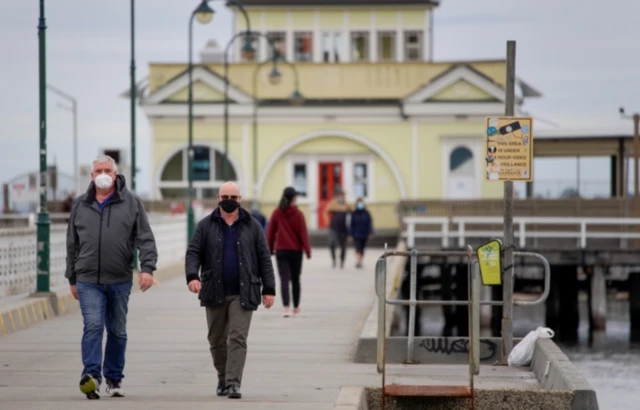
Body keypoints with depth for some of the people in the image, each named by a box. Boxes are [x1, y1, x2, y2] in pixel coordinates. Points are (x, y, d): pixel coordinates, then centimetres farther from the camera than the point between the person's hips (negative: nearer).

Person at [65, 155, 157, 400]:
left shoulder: (131, 203, 3)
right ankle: (92, 375, -22)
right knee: (93, 326, -14)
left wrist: (147, 268, -16)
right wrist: (72, 279, 15)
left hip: (120, 280, 0)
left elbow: (145, 239, -2)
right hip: (88, 280, 0)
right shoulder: (80, 205, 9)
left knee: (117, 331, 8)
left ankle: (114, 379, 18)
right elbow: (72, 244, 15)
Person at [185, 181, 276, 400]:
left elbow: (264, 258, 6)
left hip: (242, 293, -2)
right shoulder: (206, 226, 6)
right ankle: (222, 379, 25)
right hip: (214, 293, 2)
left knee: (238, 339, -10)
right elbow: (193, 252, 0)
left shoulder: (252, 226, 6)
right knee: (216, 340, 9)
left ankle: (233, 383, -13)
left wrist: (269, 289, 1)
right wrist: (192, 276, -18)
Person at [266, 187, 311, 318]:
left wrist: (270, 249, 12)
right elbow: (303, 233, -9)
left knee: (284, 279, -4)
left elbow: (270, 232, 2)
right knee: (295, 279, 14)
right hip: (296, 251, -1)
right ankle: (296, 307, 25)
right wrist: (307, 250, -4)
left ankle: (286, 307, -21)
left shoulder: (276, 214, -1)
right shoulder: (298, 214, -7)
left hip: (280, 251, 1)